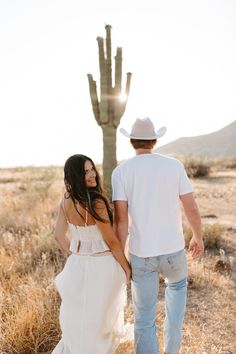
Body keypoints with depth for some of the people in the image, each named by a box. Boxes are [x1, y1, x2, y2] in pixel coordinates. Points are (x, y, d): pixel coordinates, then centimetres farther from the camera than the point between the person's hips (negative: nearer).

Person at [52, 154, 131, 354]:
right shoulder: (95, 202, -24)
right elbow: (112, 241, -17)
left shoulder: (66, 200, -4)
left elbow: (59, 235, 5)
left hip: (77, 265, 6)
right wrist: (126, 267, -4)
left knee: (78, 318, 24)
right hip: (102, 266, -6)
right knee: (99, 319, 15)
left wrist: (76, 257, 15)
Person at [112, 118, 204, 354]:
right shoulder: (174, 166, -5)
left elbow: (121, 220, -11)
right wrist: (198, 237, 16)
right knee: (177, 284, 35)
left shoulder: (121, 171, -8)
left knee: (144, 318, 14)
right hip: (172, 250, 1)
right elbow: (191, 209, -3)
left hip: (141, 255, -1)